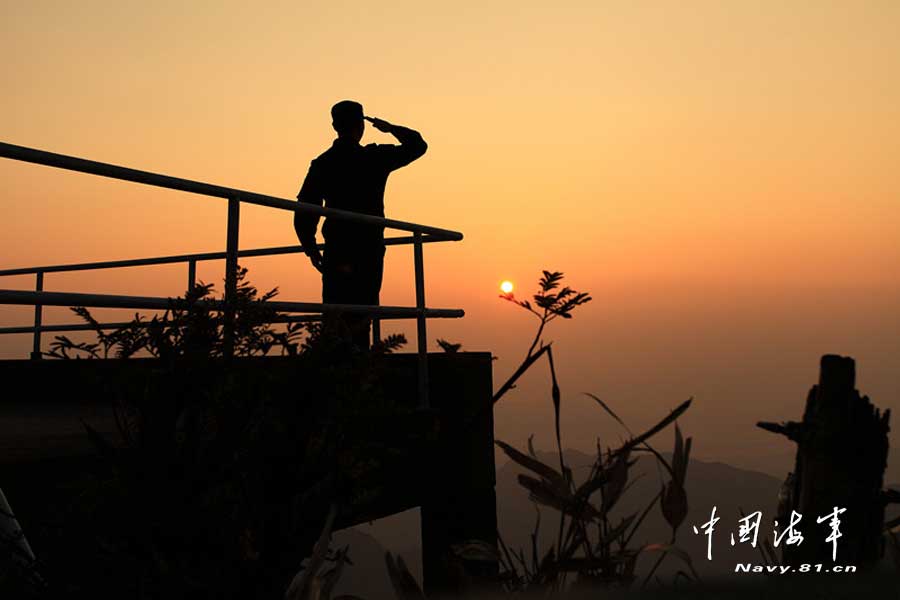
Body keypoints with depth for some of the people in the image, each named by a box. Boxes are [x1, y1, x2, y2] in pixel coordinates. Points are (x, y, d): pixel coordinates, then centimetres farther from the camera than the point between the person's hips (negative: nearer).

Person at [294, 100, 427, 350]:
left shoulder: (321, 164, 4)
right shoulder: (375, 158, -4)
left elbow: (304, 211, 1)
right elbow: (418, 145, 9)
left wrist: (311, 249, 12)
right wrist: (391, 128, 22)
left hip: (335, 252, 3)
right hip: (369, 250, -3)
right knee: (361, 316, 2)